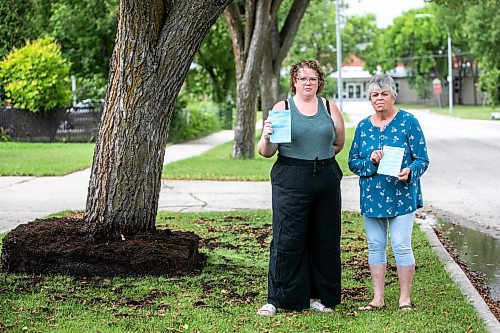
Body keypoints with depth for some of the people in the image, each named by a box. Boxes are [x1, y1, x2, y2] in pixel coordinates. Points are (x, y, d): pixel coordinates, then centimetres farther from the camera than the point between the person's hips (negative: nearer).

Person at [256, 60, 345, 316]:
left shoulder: (329, 108, 11)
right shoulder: (282, 108, 2)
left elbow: (339, 142, 21)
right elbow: (266, 152, -2)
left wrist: (319, 157, 11)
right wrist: (266, 137, -22)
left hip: (326, 179, 4)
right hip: (291, 181, -4)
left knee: (325, 239, 6)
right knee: (286, 239, -7)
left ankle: (318, 296, 16)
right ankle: (276, 300, 0)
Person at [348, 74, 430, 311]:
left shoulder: (408, 122, -3)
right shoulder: (363, 126, 8)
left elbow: (422, 159, -4)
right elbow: (352, 162, 8)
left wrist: (409, 172, -25)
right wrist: (370, 162, -12)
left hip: (401, 195, -4)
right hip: (372, 196, 4)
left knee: (401, 245, -5)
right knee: (375, 246, 8)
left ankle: (405, 298, 7)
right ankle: (378, 298, 17)